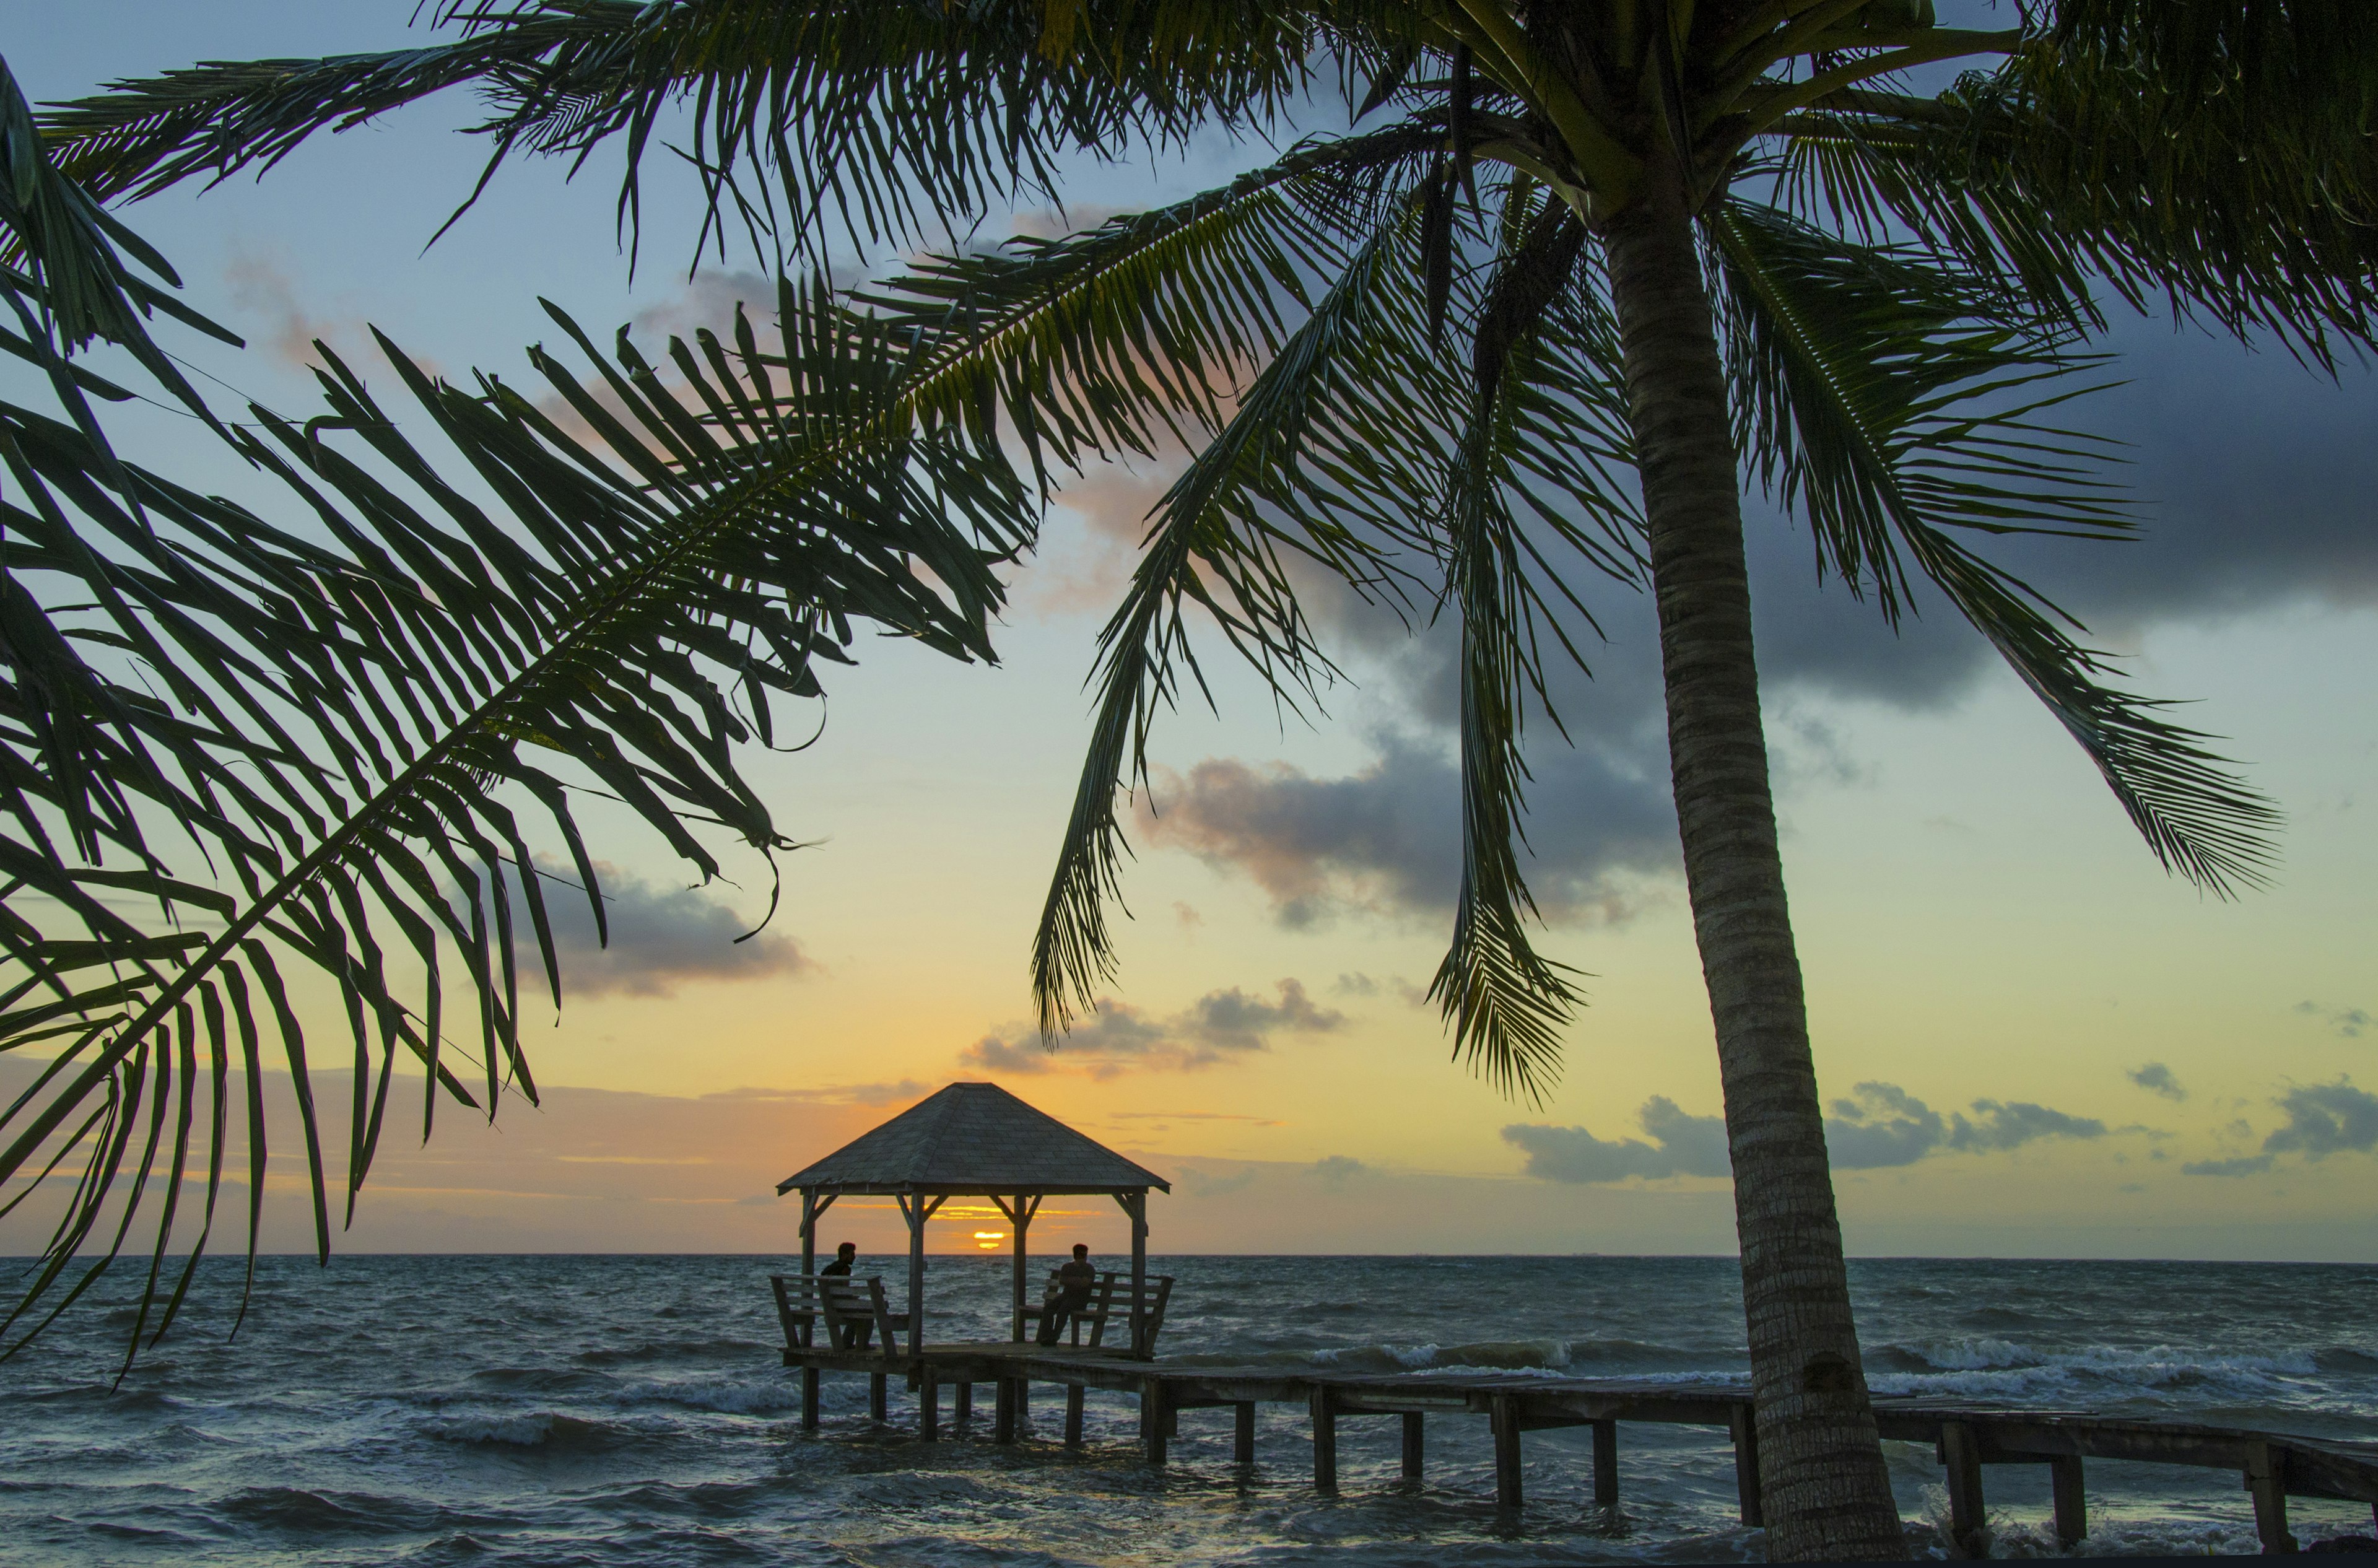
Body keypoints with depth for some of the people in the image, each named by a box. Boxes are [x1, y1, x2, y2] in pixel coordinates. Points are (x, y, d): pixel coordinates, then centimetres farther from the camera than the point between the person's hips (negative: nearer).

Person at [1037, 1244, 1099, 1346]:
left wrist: (1069, 1280, -4)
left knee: (1063, 1310, -33)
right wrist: (1077, 1280, -8)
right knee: (1048, 1308, -22)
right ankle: (1046, 1336, -25)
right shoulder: (1067, 1267, 18)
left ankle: (1054, 1338, -32)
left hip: (1080, 1298, -5)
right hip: (1066, 1295, 5)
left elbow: (1085, 1283, -12)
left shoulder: (1089, 1269, 5)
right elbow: (1061, 1281, 2)